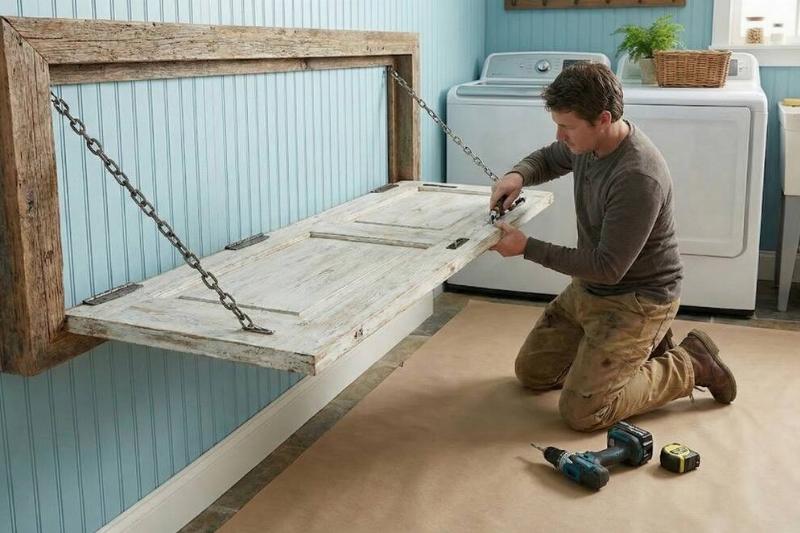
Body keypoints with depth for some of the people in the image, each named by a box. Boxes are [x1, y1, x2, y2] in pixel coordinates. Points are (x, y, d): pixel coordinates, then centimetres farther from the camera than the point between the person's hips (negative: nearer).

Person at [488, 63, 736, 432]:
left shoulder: (638, 178, -32)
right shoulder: (587, 141, -6)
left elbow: (607, 267, -29)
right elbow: (548, 159, 16)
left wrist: (527, 247, -26)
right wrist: (518, 175, -8)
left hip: (636, 300, -9)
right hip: (588, 288, 9)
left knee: (580, 412, -13)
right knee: (531, 371, 14)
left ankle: (689, 365, 5)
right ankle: (640, 347, 22)